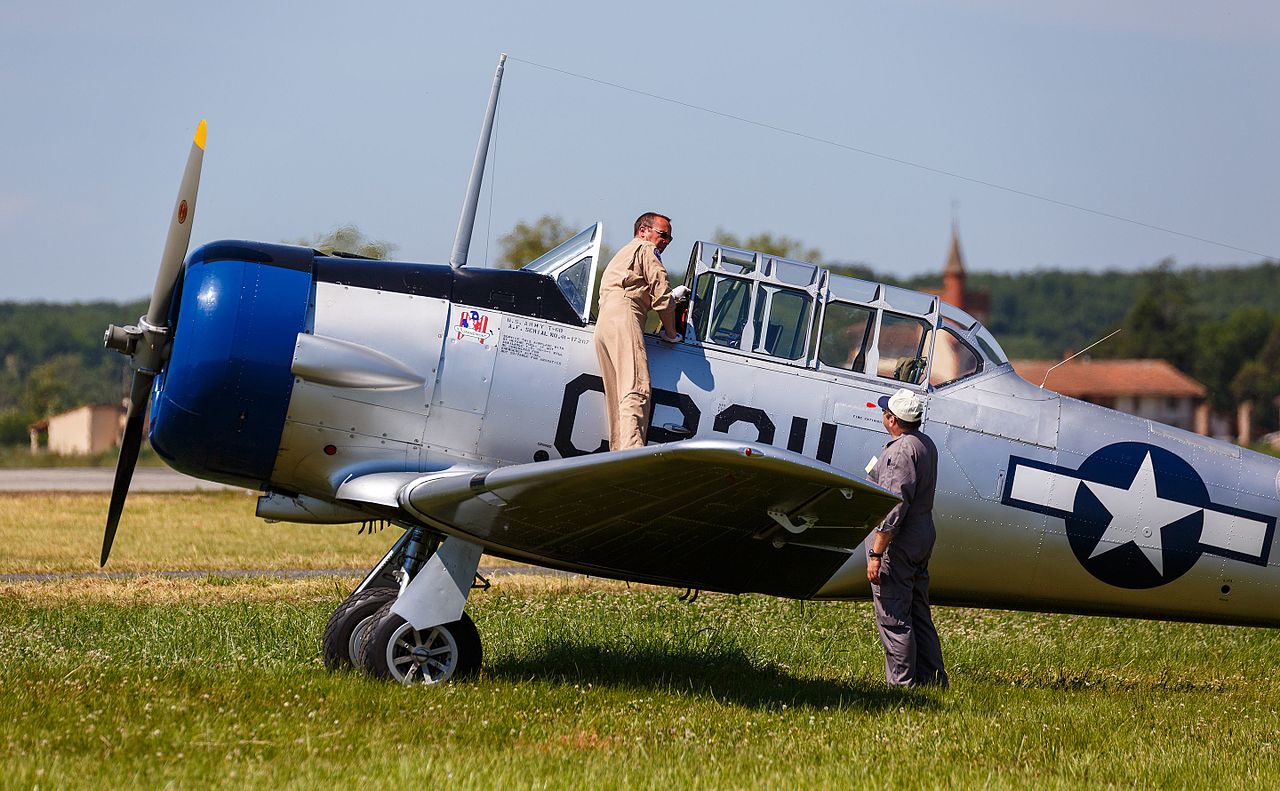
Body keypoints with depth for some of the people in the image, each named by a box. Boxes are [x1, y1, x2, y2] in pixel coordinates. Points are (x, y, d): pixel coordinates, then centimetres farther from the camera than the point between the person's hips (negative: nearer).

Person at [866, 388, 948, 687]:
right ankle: (933, 680, 19)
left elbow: (894, 508, -23)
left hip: (897, 545, -10)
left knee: (892, 617, -4)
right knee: (919, 615, 16)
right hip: (923, 539, 10)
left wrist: (876, 554, -21)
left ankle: (902, 683, -2)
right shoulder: (927, 444, 11)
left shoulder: (901, 451, -19)